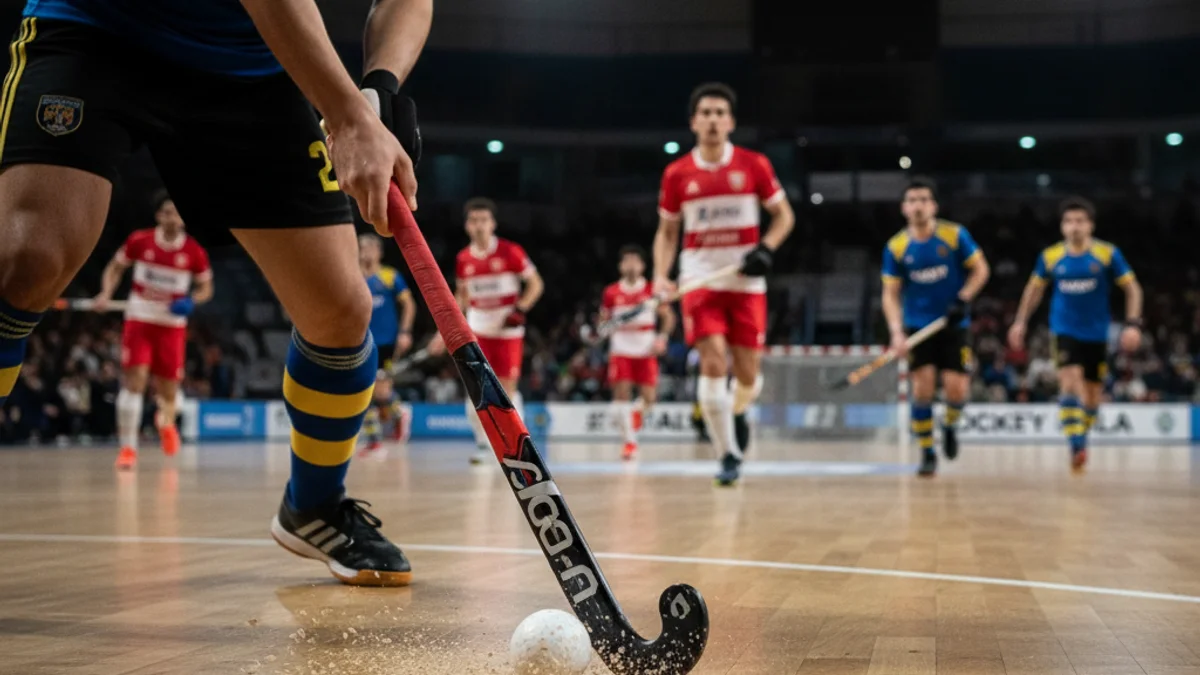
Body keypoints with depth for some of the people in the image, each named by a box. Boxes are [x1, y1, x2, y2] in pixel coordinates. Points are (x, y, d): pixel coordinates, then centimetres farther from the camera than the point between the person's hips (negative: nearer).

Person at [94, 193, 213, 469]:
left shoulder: (195, 252, -5)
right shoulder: (139, 241, -5)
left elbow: (206, 288, 6)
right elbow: (115, 267, 9)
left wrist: (191, 300, -15)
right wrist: (106, 294, -8)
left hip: (173, 324, 1)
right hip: (139, 319, -1)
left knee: (169, 391, 5)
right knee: (134, 381, -15)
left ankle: (165, 421, 42)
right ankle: (127, 447, -9)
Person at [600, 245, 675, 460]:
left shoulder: (653, 291, 1)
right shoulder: (611, 293, 4)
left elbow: (668, 317, 8)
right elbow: (603, 319, 12)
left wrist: (662, 337, -7)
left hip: (646, 351, 0)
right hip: (620, 350, 0)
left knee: (649, 397, -4)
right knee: (621, 392, -10)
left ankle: (638, 412, 33)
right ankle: (630, 440, -1)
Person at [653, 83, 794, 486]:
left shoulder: (754, 166, 0)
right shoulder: (677, 174, 2)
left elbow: (783, 215, 8)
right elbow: (667, 231, 12)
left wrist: (766, 248, -10)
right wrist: (661, 274, -3)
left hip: (746, 281, 0)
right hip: (700, 279, 0)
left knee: (747, 375, 2)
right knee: (713, 363, -16)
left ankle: (737, 414, 39)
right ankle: (728, 456, -4)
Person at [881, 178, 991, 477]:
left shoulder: (955, 235, -6)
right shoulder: (895, 247, -4)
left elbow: (980, 269, 1)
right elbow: (891, 294, -2)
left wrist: (963, 299, -14)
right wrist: (896, 332, -15)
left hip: (953, 325, 0)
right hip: (917, 326, 1)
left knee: (956, 389, -10)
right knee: (922, 388, -10)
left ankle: (950, 425, 25)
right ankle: (927, 454, 4)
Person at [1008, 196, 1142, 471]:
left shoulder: (1108, 254, -6)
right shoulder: (1050, 256, -1)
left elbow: (1132, 288, -1)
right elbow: (1035, 287, 16)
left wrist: (1133, 324, -12)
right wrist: (1021, 321, 12)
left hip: (1096, 334, 1)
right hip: (1064, 332, -1)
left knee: (1092, 397, 7)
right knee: (1070, 382, -21)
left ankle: (1082, 435, 33)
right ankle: (1077, 446, -23)